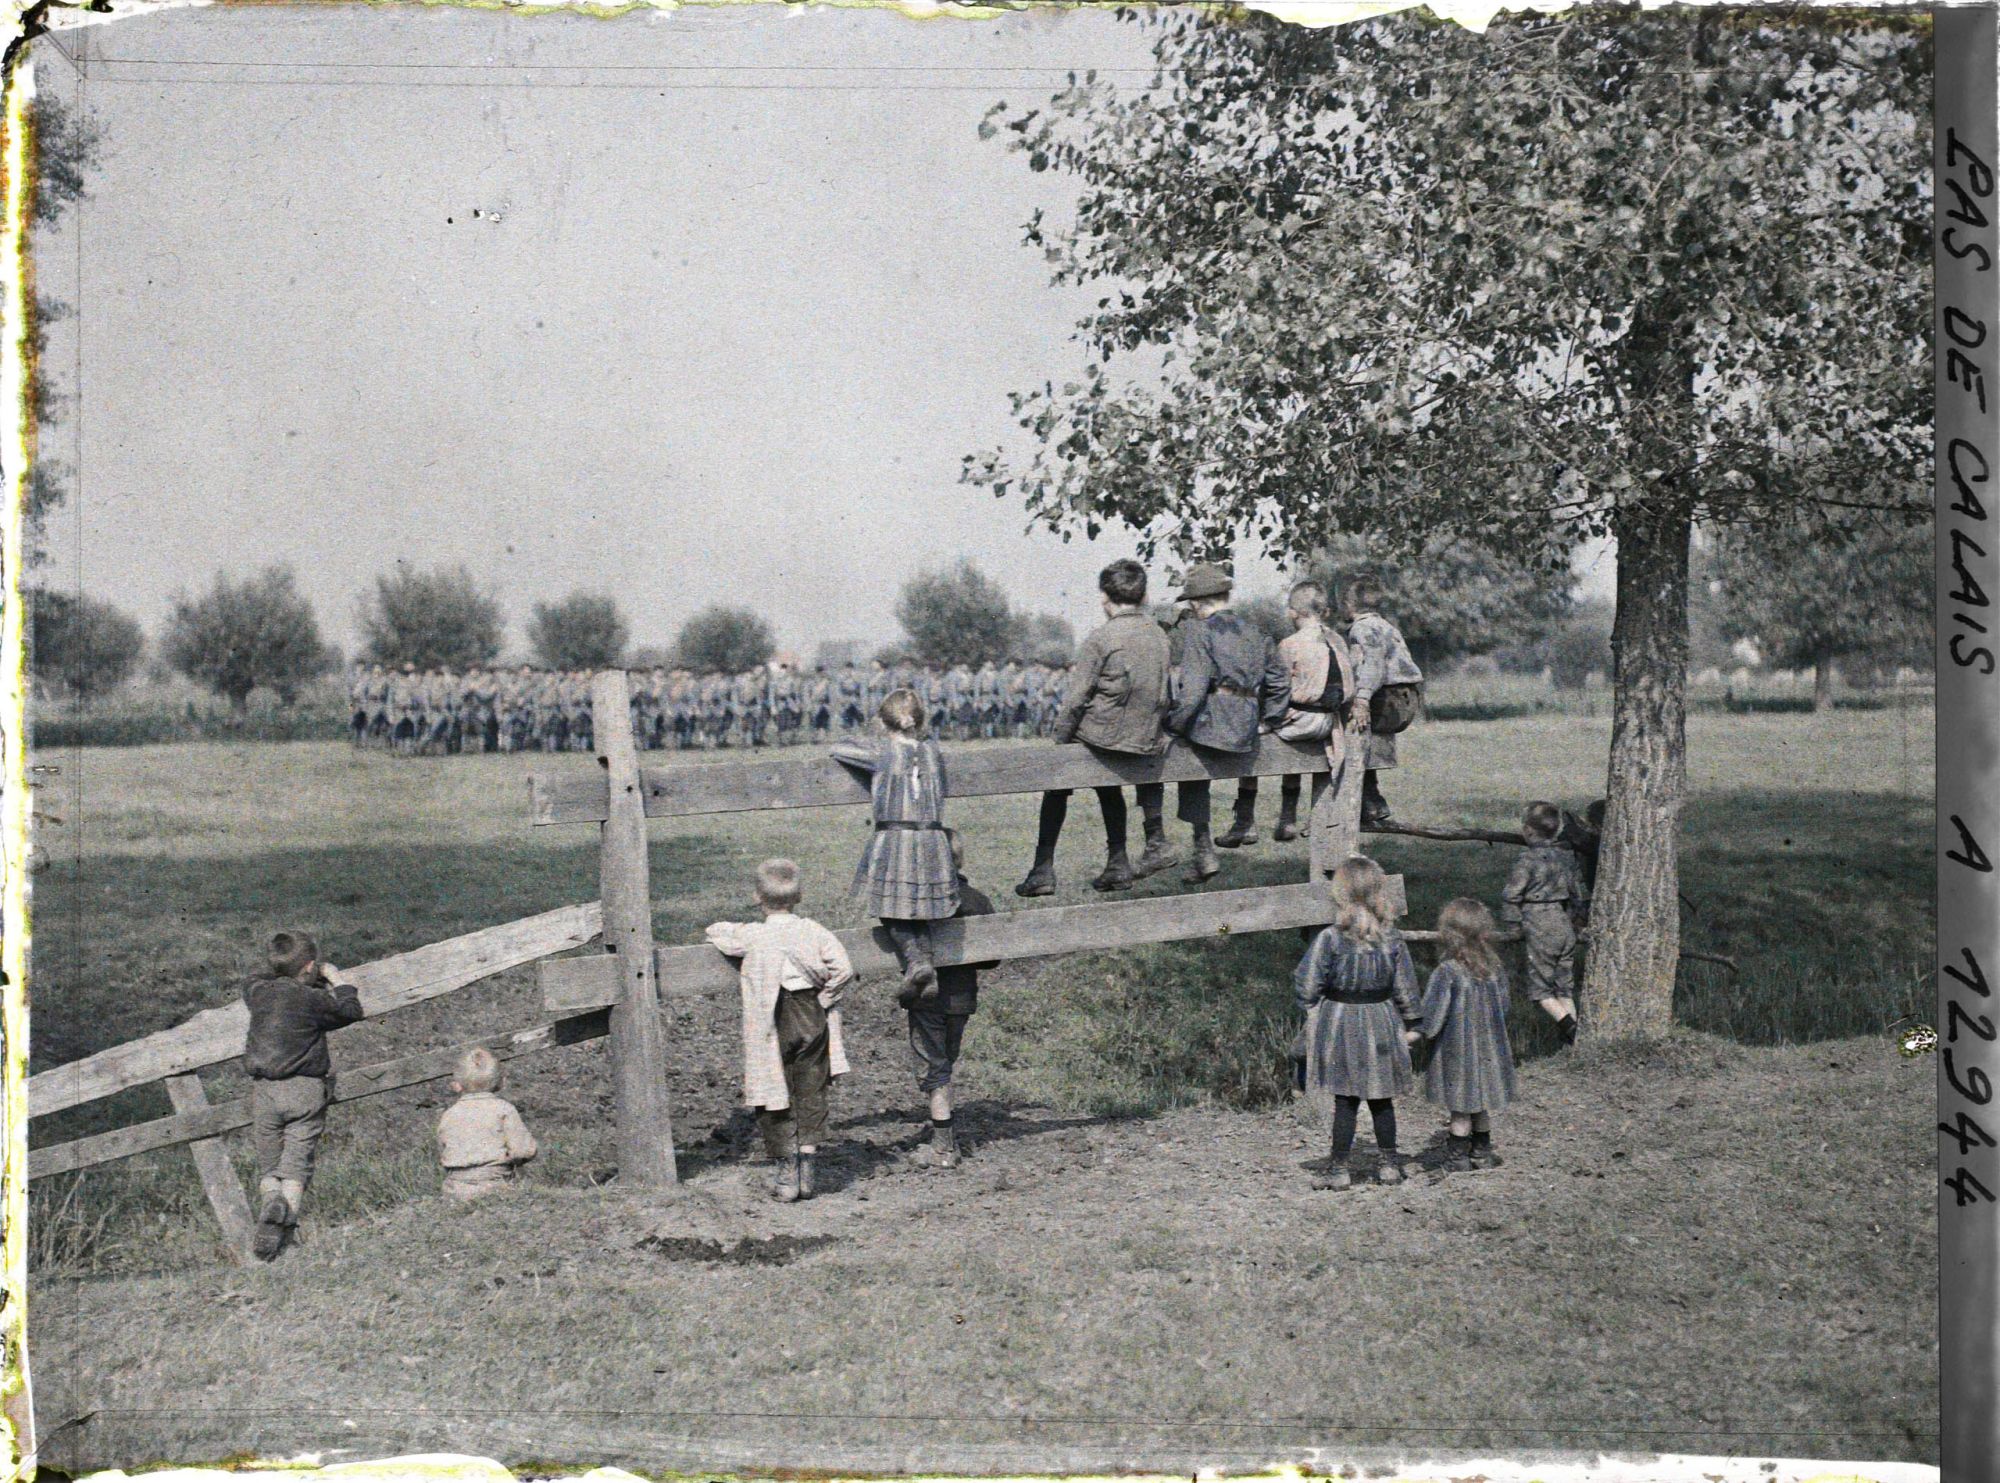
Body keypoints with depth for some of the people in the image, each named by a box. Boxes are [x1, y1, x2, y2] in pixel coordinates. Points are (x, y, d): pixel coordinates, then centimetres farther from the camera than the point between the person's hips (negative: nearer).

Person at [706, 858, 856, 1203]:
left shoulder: (751, 936, -8)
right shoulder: (814, 931, -2)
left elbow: (716, 934, 8)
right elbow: (843, 969, -10)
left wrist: (724, 930, 28)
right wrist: (824, 999, 1)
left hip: (772, 1028, -2)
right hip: (813, 1022, 3)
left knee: (774, 1101, 6)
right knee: (810, 1096, 10)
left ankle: (787, 1176, 5)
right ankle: (806, 1171, 9)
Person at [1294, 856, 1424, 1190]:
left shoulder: (1330, 939, -16)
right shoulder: (1392, 938, -6)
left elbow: (1306, 986, -13)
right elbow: (1405, 987, 2)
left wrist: (1312, 1012, 5)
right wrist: (1411, 1024, 12)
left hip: (1339, 1025, -3)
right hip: (1380, 1024, 3)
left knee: (1345, 1102, 5)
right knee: (1381, 1099, 15)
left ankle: (1340, 1168, 9)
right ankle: (1389, 1164, 22)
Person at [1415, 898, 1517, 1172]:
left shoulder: (1446, 972, -20)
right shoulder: (1495, 969, -4)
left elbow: (1434, 1014, -16)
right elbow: (1503, 1006, 8)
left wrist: (1424, 1034, 1)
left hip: (1456, 1049, -5)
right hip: (1489, 1047, 5)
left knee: (1460, 1108, 5)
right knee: (1482, 1105, 18)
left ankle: (1459, 1157, 12)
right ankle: (1482, 1152, 27)